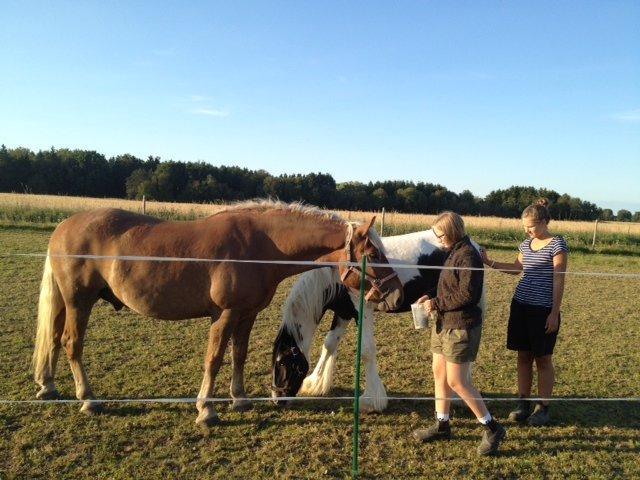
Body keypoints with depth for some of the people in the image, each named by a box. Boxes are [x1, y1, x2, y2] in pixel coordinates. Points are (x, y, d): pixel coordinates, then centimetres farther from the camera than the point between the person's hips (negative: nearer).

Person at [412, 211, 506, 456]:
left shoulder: (468, 256, -18)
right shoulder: (455, 253, 11)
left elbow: (467, 295, -23)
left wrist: (436, 304, -17)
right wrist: (433, 299, 4)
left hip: (460, 327, -10)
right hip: (444, 324, 10)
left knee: (457, 381, -3)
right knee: (439, 374, 15)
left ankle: (493, 429, 13)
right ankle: (442, 425, 29)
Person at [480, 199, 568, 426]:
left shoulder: (557, 244, -9)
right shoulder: (527, 243, 9)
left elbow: (559, 281, -11)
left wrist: (554, 313, -13)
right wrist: (490, 262, 12)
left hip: (543, 310, -6)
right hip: (521, 305, 6)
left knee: (543, 359, 6)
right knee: (523, 356, 11)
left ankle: (543, 408, 18)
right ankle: (523, 403, 22)